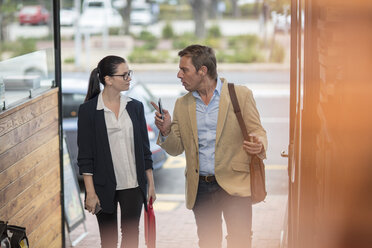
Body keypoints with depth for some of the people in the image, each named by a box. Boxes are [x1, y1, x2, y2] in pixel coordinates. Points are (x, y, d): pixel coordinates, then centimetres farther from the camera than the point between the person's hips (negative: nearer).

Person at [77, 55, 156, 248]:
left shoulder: (135, 107, 4)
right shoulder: (88, 110, -7)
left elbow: (144, 148, 9)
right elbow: (85, 155, -7)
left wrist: (150, 184, 8)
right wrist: (90, 192, -11)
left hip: (133, 185, 3)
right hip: (105, 186, -3)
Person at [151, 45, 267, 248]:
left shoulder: (241, 95, 0)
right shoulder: (182, 105, 10)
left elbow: (257, 132, 2)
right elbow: (176, 149, 12)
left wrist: (259, 145, -22)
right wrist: (166, 131, -10)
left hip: (235, 184, -4)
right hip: (200, 188, 4)